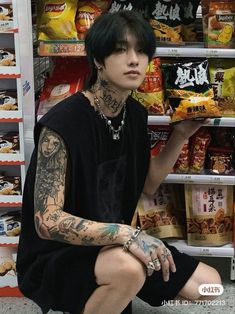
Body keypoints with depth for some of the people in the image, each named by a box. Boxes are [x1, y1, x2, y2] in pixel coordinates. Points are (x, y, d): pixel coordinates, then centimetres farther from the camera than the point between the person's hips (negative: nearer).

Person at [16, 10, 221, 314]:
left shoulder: (135, 114, -1)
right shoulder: (60, 124, -25)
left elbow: (148, 184, 10)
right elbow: (47, 221, -28)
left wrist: (180, 135, -2)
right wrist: (125, 233, -39)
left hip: (112, 247, 8)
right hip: (53, 258, -8)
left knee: (209, 283, 6)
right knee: (129, 268, -38)